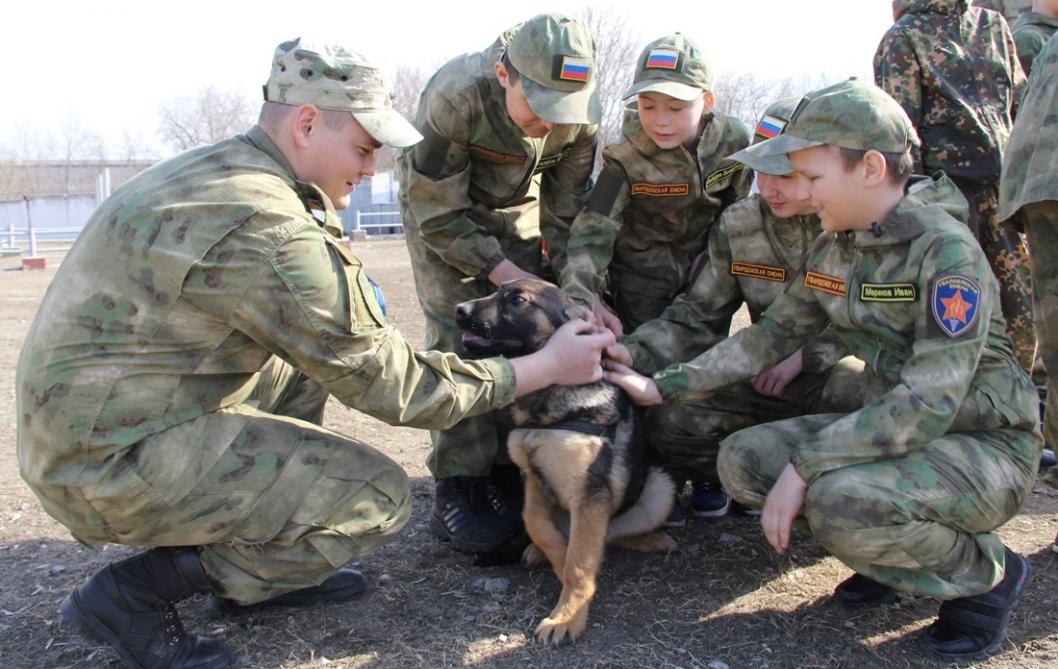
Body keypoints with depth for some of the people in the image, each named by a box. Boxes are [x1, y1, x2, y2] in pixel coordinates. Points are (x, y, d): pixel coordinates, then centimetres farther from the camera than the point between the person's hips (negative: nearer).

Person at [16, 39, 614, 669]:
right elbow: (386, 384, -16)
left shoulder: (213, 169, 7)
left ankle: (271, 554, 18)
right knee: (381, 496, -12)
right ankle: (137, 591, -2)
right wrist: (544, 369, -8)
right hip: (115, 462, -10)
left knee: (308, 352, 18)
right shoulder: (264, 231, -24)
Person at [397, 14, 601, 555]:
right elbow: (436, 210, -23)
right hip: (439, 209, -4)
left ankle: (507, 473, 9)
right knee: (460, 340, -14)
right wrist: (502, 271, -25)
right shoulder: (453, 96, -35)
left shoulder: (581, 115, -22)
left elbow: (566, 210, -6)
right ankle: (457, 491, -7)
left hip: (518, 210, 4)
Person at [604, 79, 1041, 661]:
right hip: (892, 429, 7)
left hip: (984, 444, -7)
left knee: (839, 501, -33)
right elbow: (771, 334, 9)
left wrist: (804, 464, -29)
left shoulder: (946, 251, -23)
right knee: (743, 459, -8)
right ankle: (894, 550, 9)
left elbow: (928, 405, -29)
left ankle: (987, 574, -3)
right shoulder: (832, 250, 1)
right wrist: (662, 387, 4)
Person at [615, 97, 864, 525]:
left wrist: (807, 352, -21)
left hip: (835, 370, -2)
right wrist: (633, 352, -15)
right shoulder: (738, 225, 0)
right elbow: (698, 314, 2)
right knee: (670, 420, -23)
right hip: (765, 372, 2)